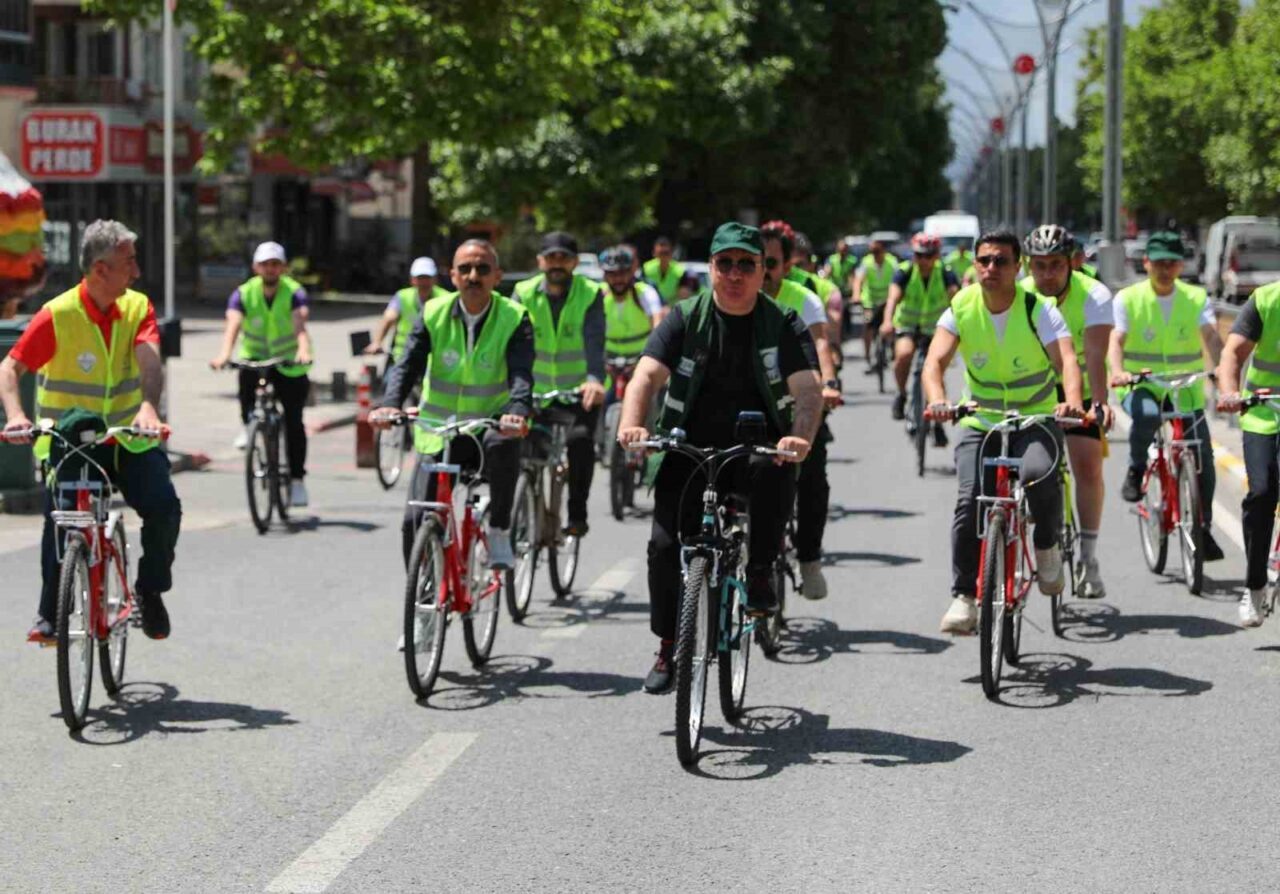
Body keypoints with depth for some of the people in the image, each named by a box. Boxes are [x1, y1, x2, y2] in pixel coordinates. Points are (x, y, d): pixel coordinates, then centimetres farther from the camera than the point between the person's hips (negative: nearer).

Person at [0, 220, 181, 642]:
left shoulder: (138, 307, -3)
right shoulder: (57, 315, -12)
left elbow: (149, 358, -19)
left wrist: (148, 405, -39)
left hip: (128, 438, 2)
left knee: (164, 506, -18)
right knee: (59, 517, -18)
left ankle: (149, 591, 7)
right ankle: (49, 614, 1)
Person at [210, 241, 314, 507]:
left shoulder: (294, 292, -17)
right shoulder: (243, 294, -12)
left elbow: (300, 324, -34)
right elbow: (233, 325, -28)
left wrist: (303, 351, -55)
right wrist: (224, 354, -48)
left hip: (290, 365, -1)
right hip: (255, 357, 1)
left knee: (293, 422, -6)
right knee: (246, 376, -33)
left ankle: (297, 480, 5)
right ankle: (248, 425, -9)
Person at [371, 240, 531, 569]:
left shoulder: (514, 319, -7)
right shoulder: (433, 314, -2)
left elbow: (521, 374, -21)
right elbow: (407, 365, -13)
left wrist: (518, 413, -43)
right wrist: (389, 405, -35)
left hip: (490, 427, -2)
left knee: (503, 444, -38)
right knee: (415, 523, -9)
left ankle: (500, 532, -19)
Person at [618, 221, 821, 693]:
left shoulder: (782, 325, -2)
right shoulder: (685, 318, 1)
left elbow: (807, 388, -16)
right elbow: (647, 374, -12)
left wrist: (801, 438, -37)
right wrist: (631, 424, -33)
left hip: (757, 446, -1)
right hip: (690, 449, 2)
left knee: (774, 471, -36)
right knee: (664, 544, -12)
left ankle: (760, 573, -14)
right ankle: (668, 648, 8)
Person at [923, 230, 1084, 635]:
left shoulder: (1038, 309, -11)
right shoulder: (961, 308, -5)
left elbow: (1066, 360, -25)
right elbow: (935, 361, -17)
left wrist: (1072, 401, -47)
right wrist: (937, 400, -40)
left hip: (1036, 419, -2)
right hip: (979, 422, 2)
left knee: (1039, 475, -33)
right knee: (969, 502, -18)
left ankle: (1048, 546, -4)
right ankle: (964, 597, -8)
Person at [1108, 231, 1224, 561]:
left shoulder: (1196, 298, 1)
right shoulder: (1128, 299, -2)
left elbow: (1211, 336, -15)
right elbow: (1115, 339, -15)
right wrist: (1118, 371, -36)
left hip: (1185, 389, 2)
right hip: (1140, 386, -2)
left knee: (1202, 459, -6)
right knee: (1146, 415, -37)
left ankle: (1203, 529, 11)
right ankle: (1136, 472, -10)